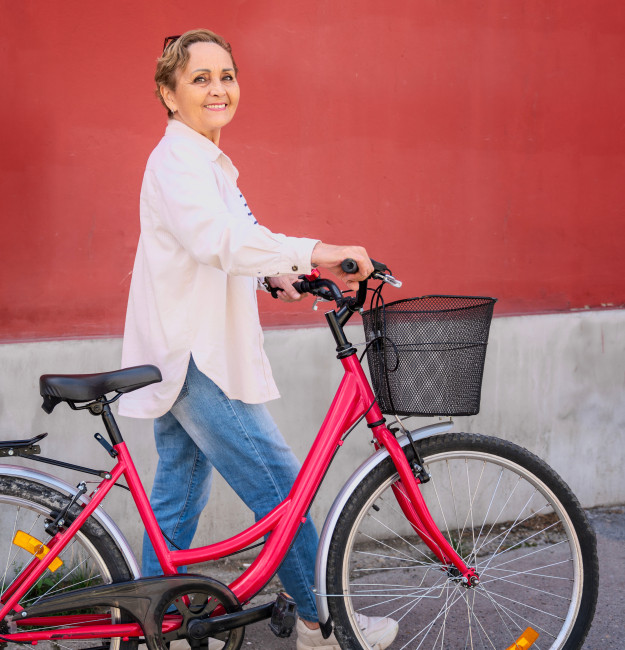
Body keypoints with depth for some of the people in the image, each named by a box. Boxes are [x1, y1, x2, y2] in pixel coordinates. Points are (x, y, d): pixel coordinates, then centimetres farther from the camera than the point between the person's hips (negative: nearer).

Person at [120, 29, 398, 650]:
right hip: (196, 357, -10)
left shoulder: (206, 159, 18)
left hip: (185, 357, 10)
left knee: (177, 498, 14)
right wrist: (313, 251, -37)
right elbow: (216, 237, -32)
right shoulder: (177, 159, -15)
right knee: (282, 489, -3)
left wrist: (271, 275, 8)